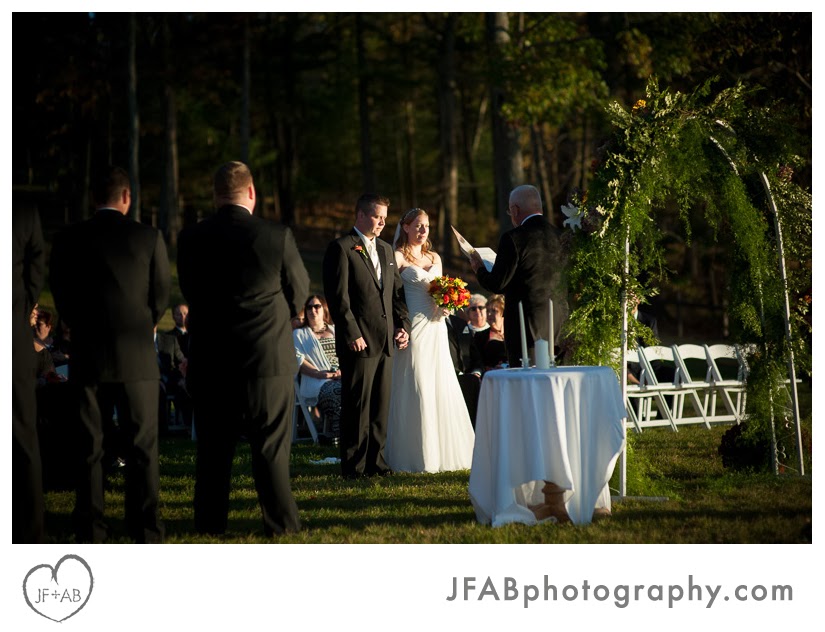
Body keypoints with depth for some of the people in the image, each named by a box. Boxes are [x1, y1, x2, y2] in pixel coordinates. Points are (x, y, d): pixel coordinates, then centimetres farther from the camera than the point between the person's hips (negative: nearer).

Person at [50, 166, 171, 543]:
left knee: (88, 448, 7)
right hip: (137, 357, -1)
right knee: (142, 448, 4)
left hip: (86, 356, 1)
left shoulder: (68, 241, -1)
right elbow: (161, 298, 2)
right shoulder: (149, 238, -4)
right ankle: (145, 533, 1)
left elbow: (62, 299, 6)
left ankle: (90, 534, 7)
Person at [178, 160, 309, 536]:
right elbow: (299, 292, 3)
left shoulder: (192, 239, -5)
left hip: (210, 359, 2)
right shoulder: (278, 236, -10)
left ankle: (210, 523, 15)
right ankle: (280, 523, 7)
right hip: (269, 356, -2)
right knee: (271, 446, 6)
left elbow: (189, 292, 7)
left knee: (213, 447, 12)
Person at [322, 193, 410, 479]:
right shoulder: (341, 248, -6)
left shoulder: (386, 250, 18)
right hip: (358, 341, -7)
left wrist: (403, 325, 7)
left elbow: (396, 291, 20)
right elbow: (338, 297, -12)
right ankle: (354, 465, 1)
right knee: (357, 404, -3)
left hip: (386, 340, 7)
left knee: (381, 404, 9)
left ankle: (376, 460, 15)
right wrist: (352, 335, -17)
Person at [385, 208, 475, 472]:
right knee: (416, 388, -5)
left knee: (442, 388, 7)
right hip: (414, 328, -6)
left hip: (436, 326, 6)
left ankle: (444, 451, 15)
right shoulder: (398, 257, -3)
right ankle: (416, 456, 1)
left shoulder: (434, 258, 17)